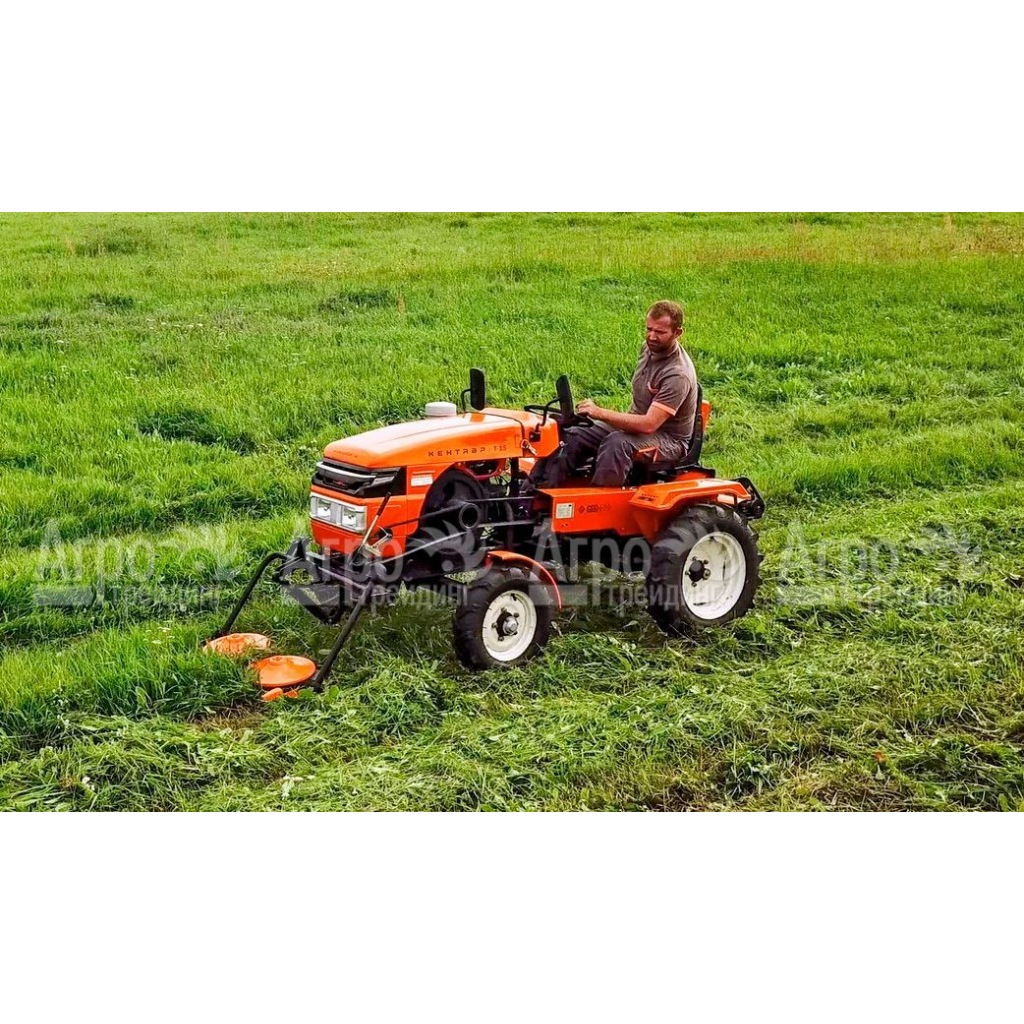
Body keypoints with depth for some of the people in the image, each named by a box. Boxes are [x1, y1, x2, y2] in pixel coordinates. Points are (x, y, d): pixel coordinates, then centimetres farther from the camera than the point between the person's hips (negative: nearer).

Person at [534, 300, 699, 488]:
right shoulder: (650, 348, 2)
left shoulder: (678, 374, -25)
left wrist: (601, 413, -37)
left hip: (668, 440, -8)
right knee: (571, 437, -9)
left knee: (617, 443, -39)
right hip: (636, 424, 8)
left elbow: (649, 424, -33)